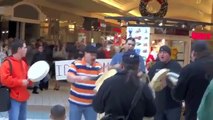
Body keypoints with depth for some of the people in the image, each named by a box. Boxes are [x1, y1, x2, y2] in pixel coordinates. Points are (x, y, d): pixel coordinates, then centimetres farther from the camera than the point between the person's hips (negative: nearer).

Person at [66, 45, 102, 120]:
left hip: (91, 103, 2)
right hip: (76, 102, -2)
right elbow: (69, 77, -19)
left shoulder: (98, 66, 1)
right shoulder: (76, 64, -7)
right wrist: (80, 78, -39)